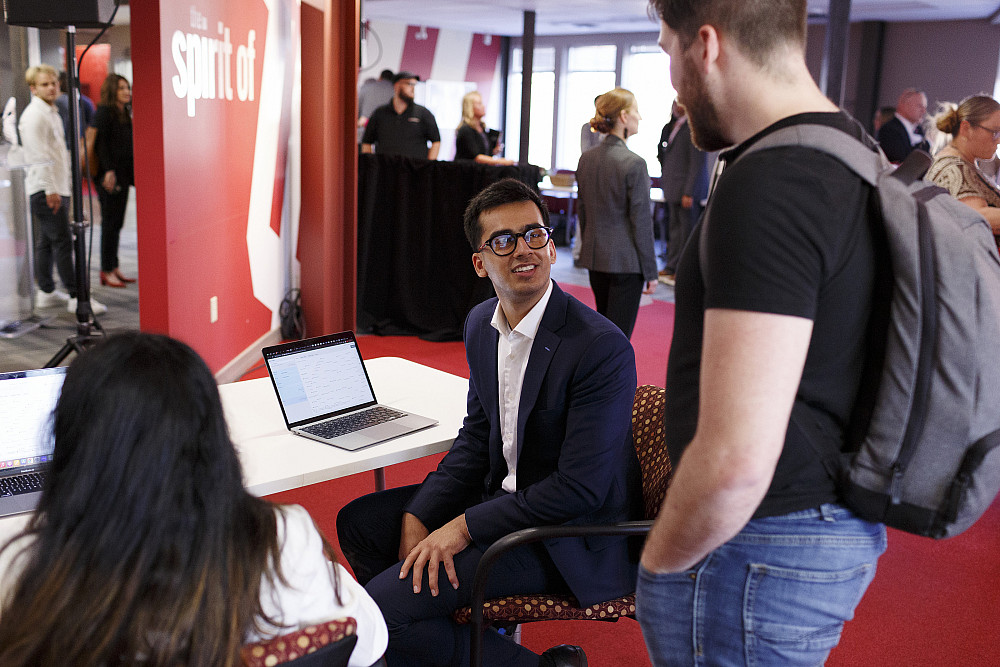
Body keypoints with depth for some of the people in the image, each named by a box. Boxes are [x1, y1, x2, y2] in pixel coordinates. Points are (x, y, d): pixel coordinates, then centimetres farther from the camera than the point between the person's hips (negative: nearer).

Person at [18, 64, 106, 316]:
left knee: (46, 242, 14)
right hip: (44, 190, -10)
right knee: (62, 241, -12)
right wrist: (50, 189, -21)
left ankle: (46, 292, 21)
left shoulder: (52, 113, 20)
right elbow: (39, 155, -17)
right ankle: (76, 297, -13)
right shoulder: (34, 115, -10)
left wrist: (65, 185, 23)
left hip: (57, 188, 10)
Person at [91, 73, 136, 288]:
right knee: (110, 222, -5)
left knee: (117, 222, 10)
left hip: (123, 174, 8)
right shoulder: (104, 112, -8)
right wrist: (108, 171, -21)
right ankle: (107, 271, 0)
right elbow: (101, 143, -15)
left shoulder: (126, 112, 16)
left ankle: (114, 268, 16)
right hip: (109, 175, -8)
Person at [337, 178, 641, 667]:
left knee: (379, 609, -16)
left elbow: (580, 488, -23)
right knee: (359, 522, 10)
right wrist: (418, 516, -3)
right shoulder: (481, 324, 3)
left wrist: (467, 527, -21)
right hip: (504, 493, 9)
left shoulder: (602, 347, -24)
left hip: (569, 538, -9)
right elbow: (477, 438, 10)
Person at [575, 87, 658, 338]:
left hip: (595, 258, 7)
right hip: (625, 261, -7)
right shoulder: (634, 164, -16)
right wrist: (650, 271, -7)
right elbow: (641, 221, -14)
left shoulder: (586, 159, 5)